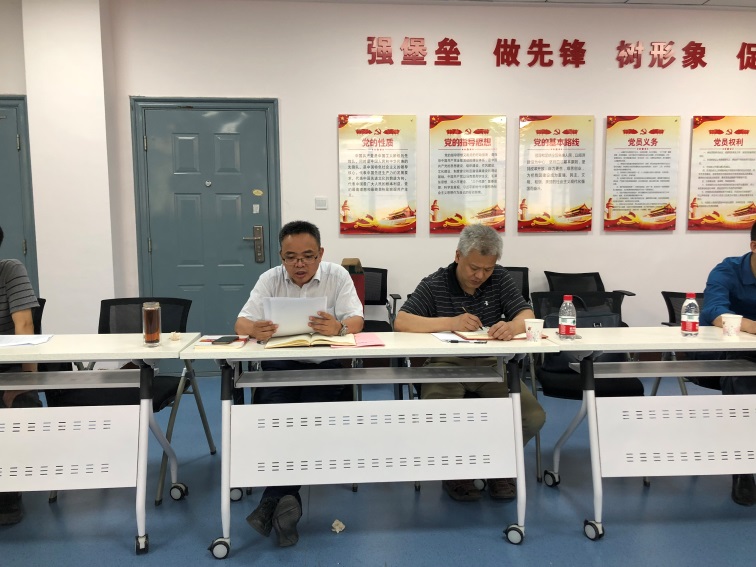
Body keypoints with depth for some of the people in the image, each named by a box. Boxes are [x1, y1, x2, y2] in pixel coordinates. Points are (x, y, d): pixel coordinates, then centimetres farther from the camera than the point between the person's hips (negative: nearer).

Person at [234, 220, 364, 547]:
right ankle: (287, 498, -18)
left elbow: (357, 321, -10)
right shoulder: (270, 279, 3)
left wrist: (339, 327, -36)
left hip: (324, 363, 0)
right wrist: (255, 330, -32)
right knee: (272, 407, -28)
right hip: (279, 363, 1)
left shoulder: (337, 276, -1)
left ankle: (277, 496, -14)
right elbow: (241, 323, -6)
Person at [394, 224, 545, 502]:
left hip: (491, 364, 3)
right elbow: (401, 322, -11)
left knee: (533, 416, -19)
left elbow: (527, 315, -1)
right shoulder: (434, 285, -1)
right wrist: (450, 323, -23)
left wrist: (513, 325, -28)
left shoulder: (500, 279, 8)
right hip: (446, 365, -2)